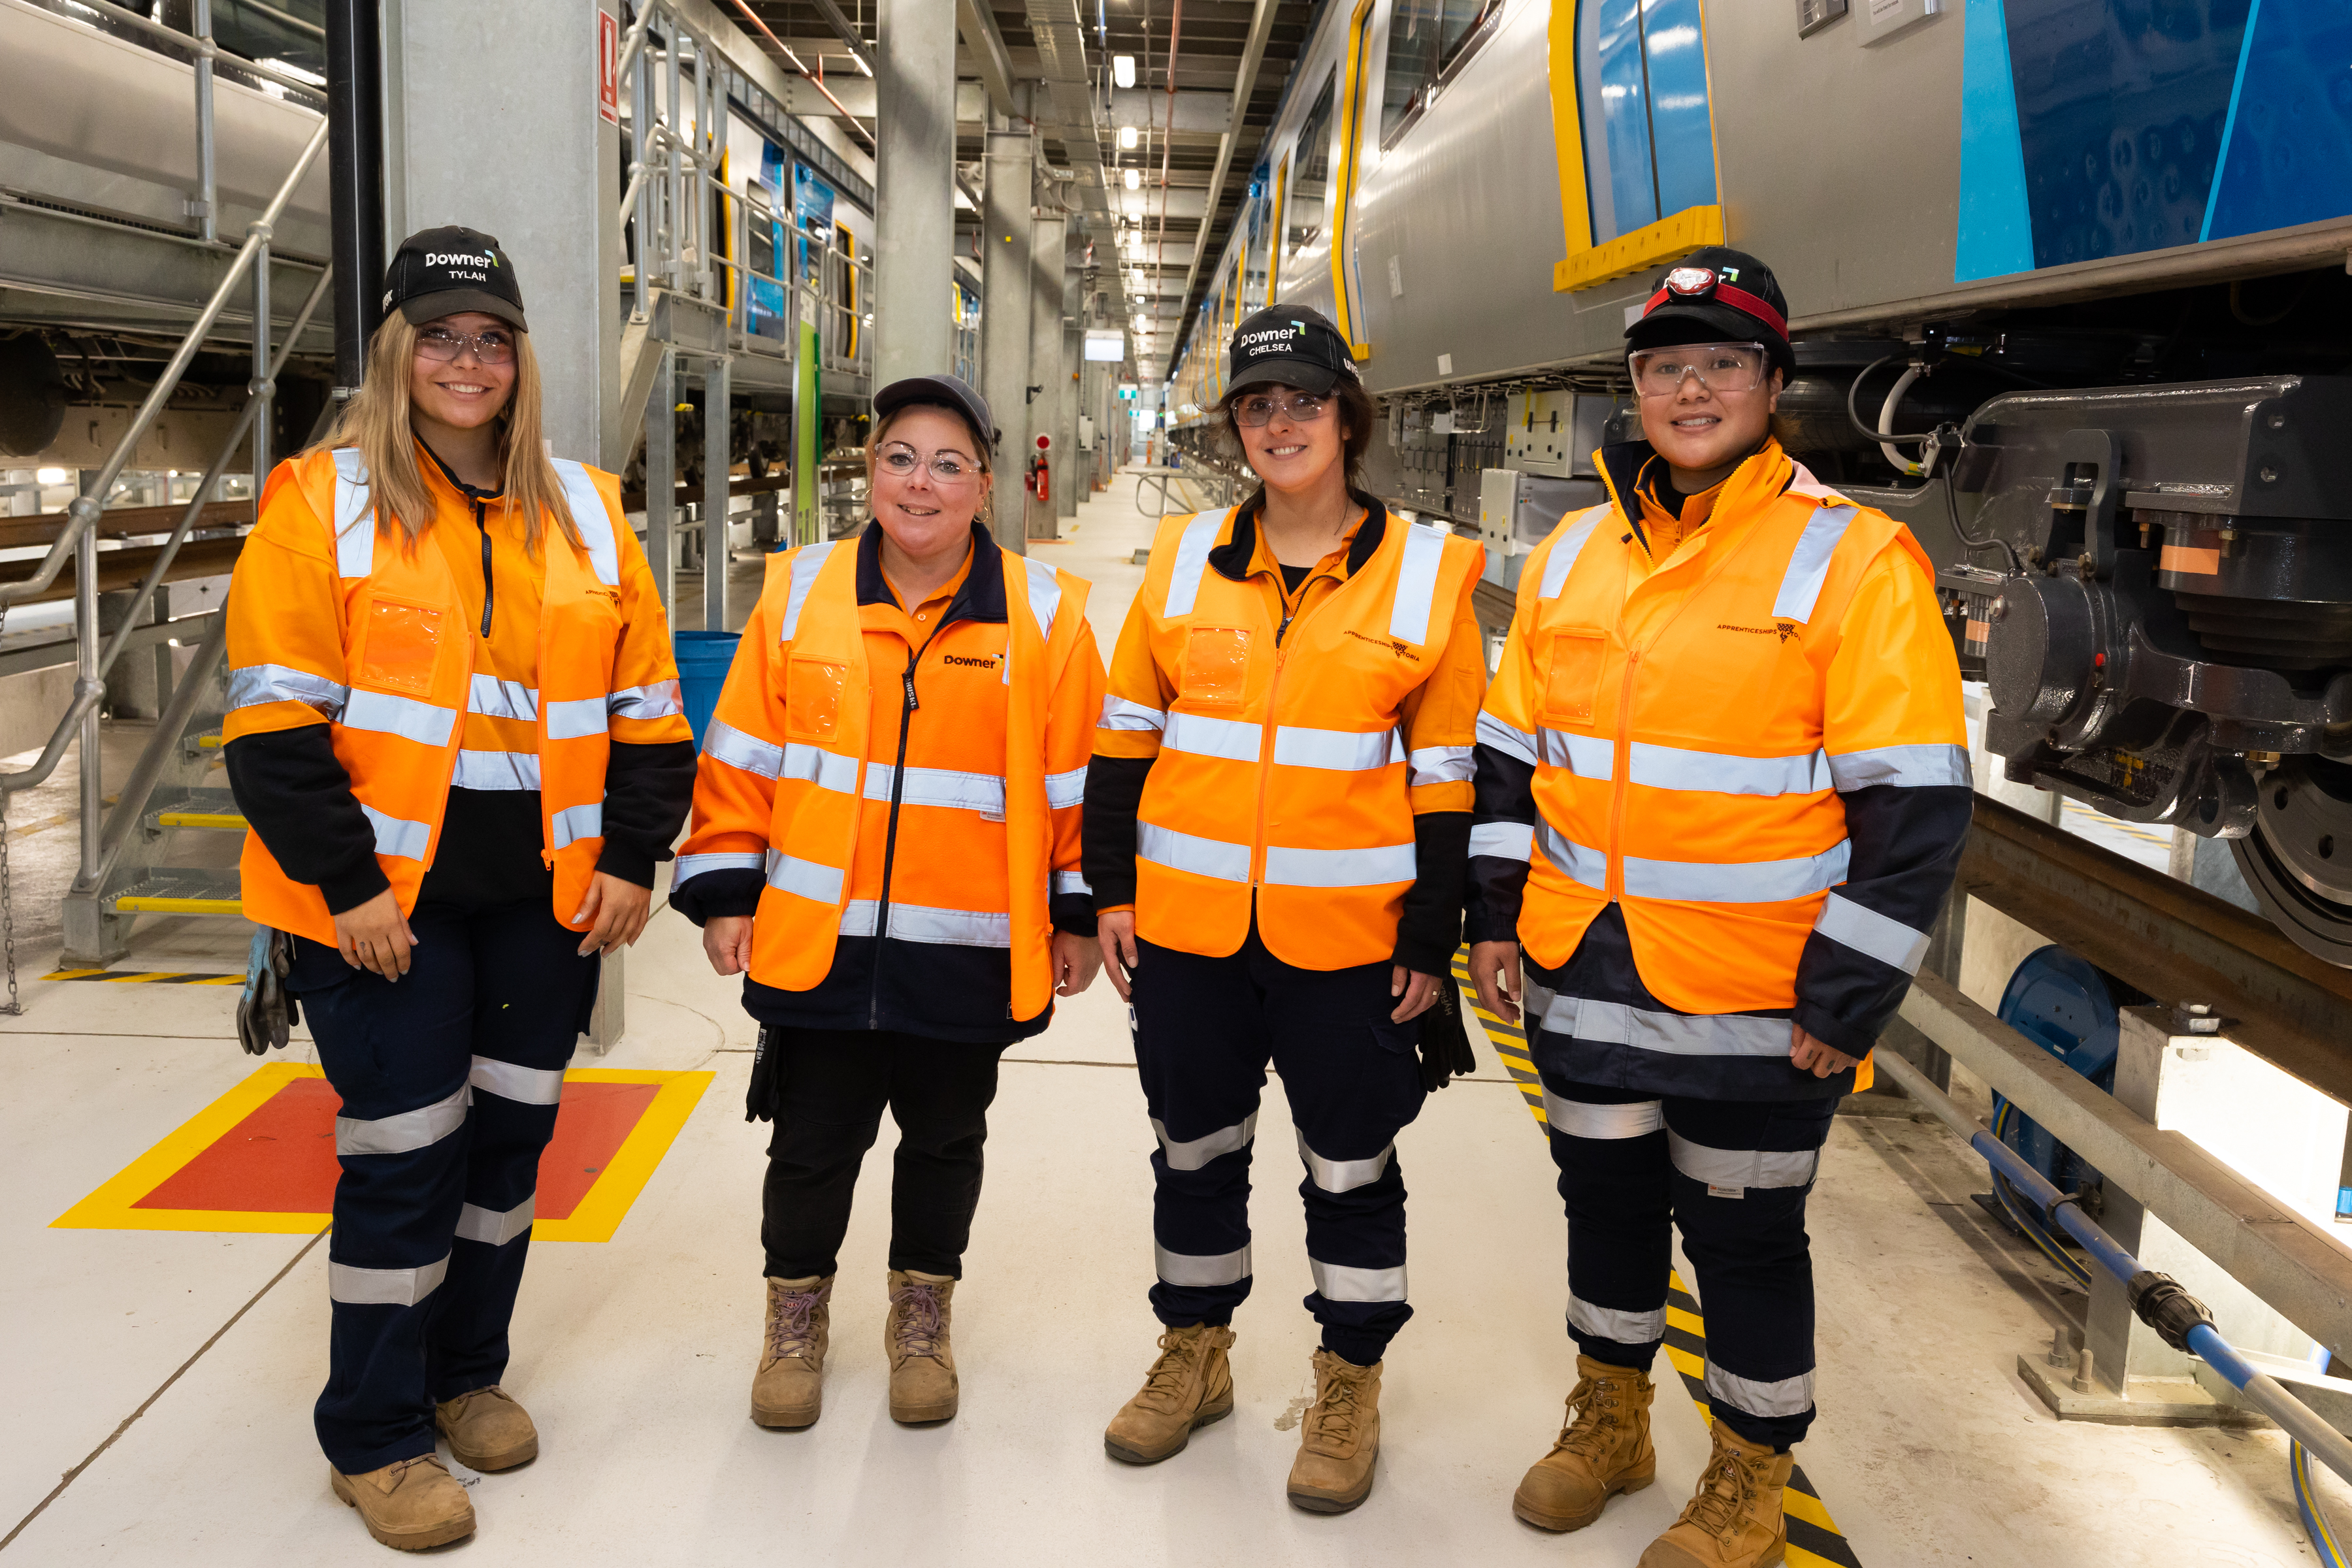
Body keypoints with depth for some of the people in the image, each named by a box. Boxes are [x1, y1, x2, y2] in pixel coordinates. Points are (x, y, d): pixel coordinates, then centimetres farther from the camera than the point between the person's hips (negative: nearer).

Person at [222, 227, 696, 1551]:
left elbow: (646, 707, 9)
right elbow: (275, 720, -10)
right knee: (405, 1153, 1)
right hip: (385, 900, -4)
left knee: (509, 1135, 14)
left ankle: (468, 1371, 35)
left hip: (549, 896, 5)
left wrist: (631, 859, 1)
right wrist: (342, 882, -15)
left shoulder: (585, 511, 8)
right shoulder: (323, 502, -5)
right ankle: (374, 1436, 19)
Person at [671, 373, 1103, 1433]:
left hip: (969, 948, 0)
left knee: (944, 1139, 17)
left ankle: (922, 1312, 40)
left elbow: (1078, 778, 1)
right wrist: (724, 890, 3)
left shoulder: (1042, 612, -3)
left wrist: (1078, 912, 2)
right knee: (812, 1143, 11)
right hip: (816, 938, 1)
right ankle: (796, 1309, 37)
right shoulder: (800, 594, 1)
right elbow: (741, 757, 4)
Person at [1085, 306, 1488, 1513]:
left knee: (1351, 1166, 11)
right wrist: (1113, 886, 4)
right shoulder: (1185, 560, 4)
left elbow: (1450, 774, -1)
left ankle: (1348, 1388, 30)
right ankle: (1194, 1357, 37)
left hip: (1349, 936, -2)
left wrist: (1432, 938, -3)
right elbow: (1125, 734, 9)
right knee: (1194, 1148, 17)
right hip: (1187, 923, 3)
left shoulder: (1425, 572, -3)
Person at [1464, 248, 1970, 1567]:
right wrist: (1497, 918, 9)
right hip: (1584, 975, 5)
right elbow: (1511, 752, 12)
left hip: (1754, 1000, -5)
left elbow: (1912, 806, -14)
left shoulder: (1854, 559, -12)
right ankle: (1611, 1421, 44)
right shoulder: (1573, 555, 5)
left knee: (1746, 1236, 11)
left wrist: (1846, 1002, -14)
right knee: (1607, 1199, 20)